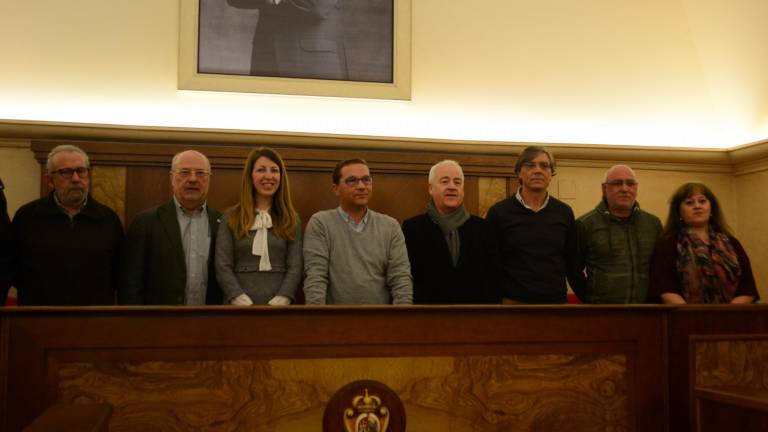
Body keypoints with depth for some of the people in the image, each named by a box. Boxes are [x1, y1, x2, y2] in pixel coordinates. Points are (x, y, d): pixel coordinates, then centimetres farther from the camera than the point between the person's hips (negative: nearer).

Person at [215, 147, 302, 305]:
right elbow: (223, 267, -2)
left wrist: (279, 302, -14)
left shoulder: (291, 219, 7)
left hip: (278, 304, 1)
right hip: (240, 305, -1)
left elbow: (295, 267, 0)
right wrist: (244, 303, -14)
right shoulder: (231, 218, 4)